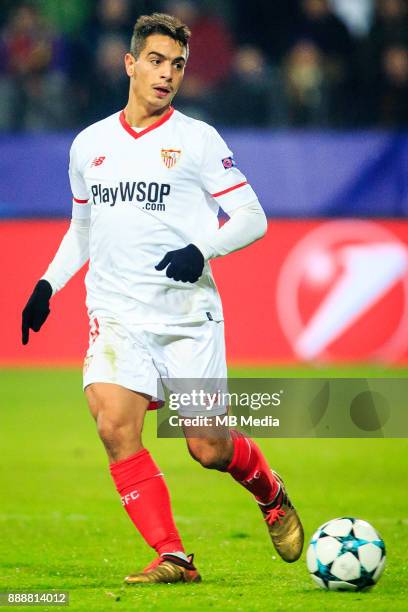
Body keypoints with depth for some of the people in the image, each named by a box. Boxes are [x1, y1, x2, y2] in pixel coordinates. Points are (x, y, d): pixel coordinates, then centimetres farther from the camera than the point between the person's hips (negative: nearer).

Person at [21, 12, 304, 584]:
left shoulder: (198, 140, 1)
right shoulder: (89, 144, 12)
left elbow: (252, 217, 0)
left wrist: (202, 250, -17)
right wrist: (48, 285, 13)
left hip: (189, 316, -2)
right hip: (117, 316, 2)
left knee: (209, 448, -3)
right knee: (114, 426, -21)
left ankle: (272, 495, 32)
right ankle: (172, 557, -16)